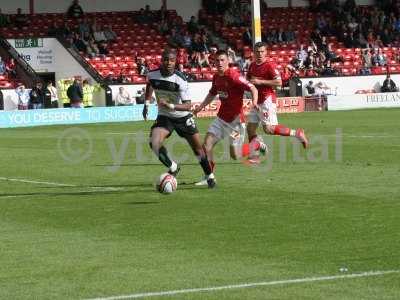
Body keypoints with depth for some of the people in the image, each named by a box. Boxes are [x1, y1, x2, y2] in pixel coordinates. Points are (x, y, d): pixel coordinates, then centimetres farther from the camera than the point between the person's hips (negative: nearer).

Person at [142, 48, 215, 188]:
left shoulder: (180, 80, -26)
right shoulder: (152, 75, -14)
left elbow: (188, 105, -28)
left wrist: (171, 106, -41)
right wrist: (147, 103, 11)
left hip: (183, 117, -2)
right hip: (164, 117, 2)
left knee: (197, 148, 6)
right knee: (154, 144, -23)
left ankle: (209, 176, 30)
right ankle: (173, 168, 1)